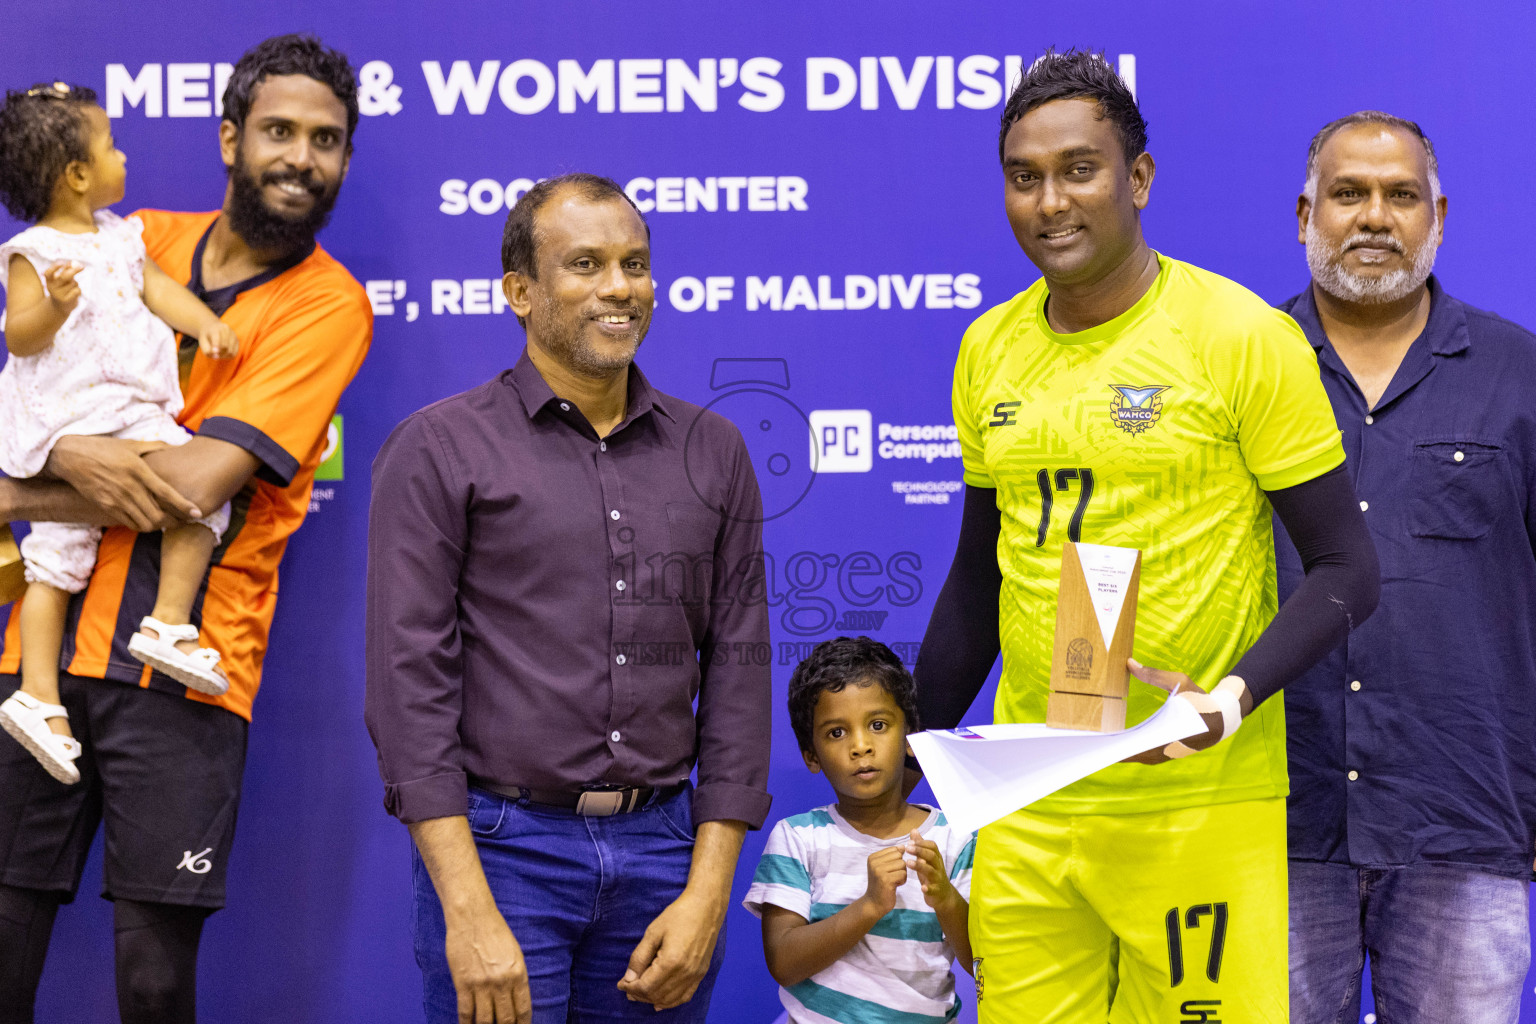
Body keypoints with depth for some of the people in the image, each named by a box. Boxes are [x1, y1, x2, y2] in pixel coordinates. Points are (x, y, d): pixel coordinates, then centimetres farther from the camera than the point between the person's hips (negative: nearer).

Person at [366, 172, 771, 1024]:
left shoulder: (712, 451, 9)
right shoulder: (439, 450, -2)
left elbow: (737, 672, 8)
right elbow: (411, 684, -7)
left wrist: (707, 894, 0)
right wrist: (469, 912, -14)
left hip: (662, 849, 4)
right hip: (501, 847, -3)